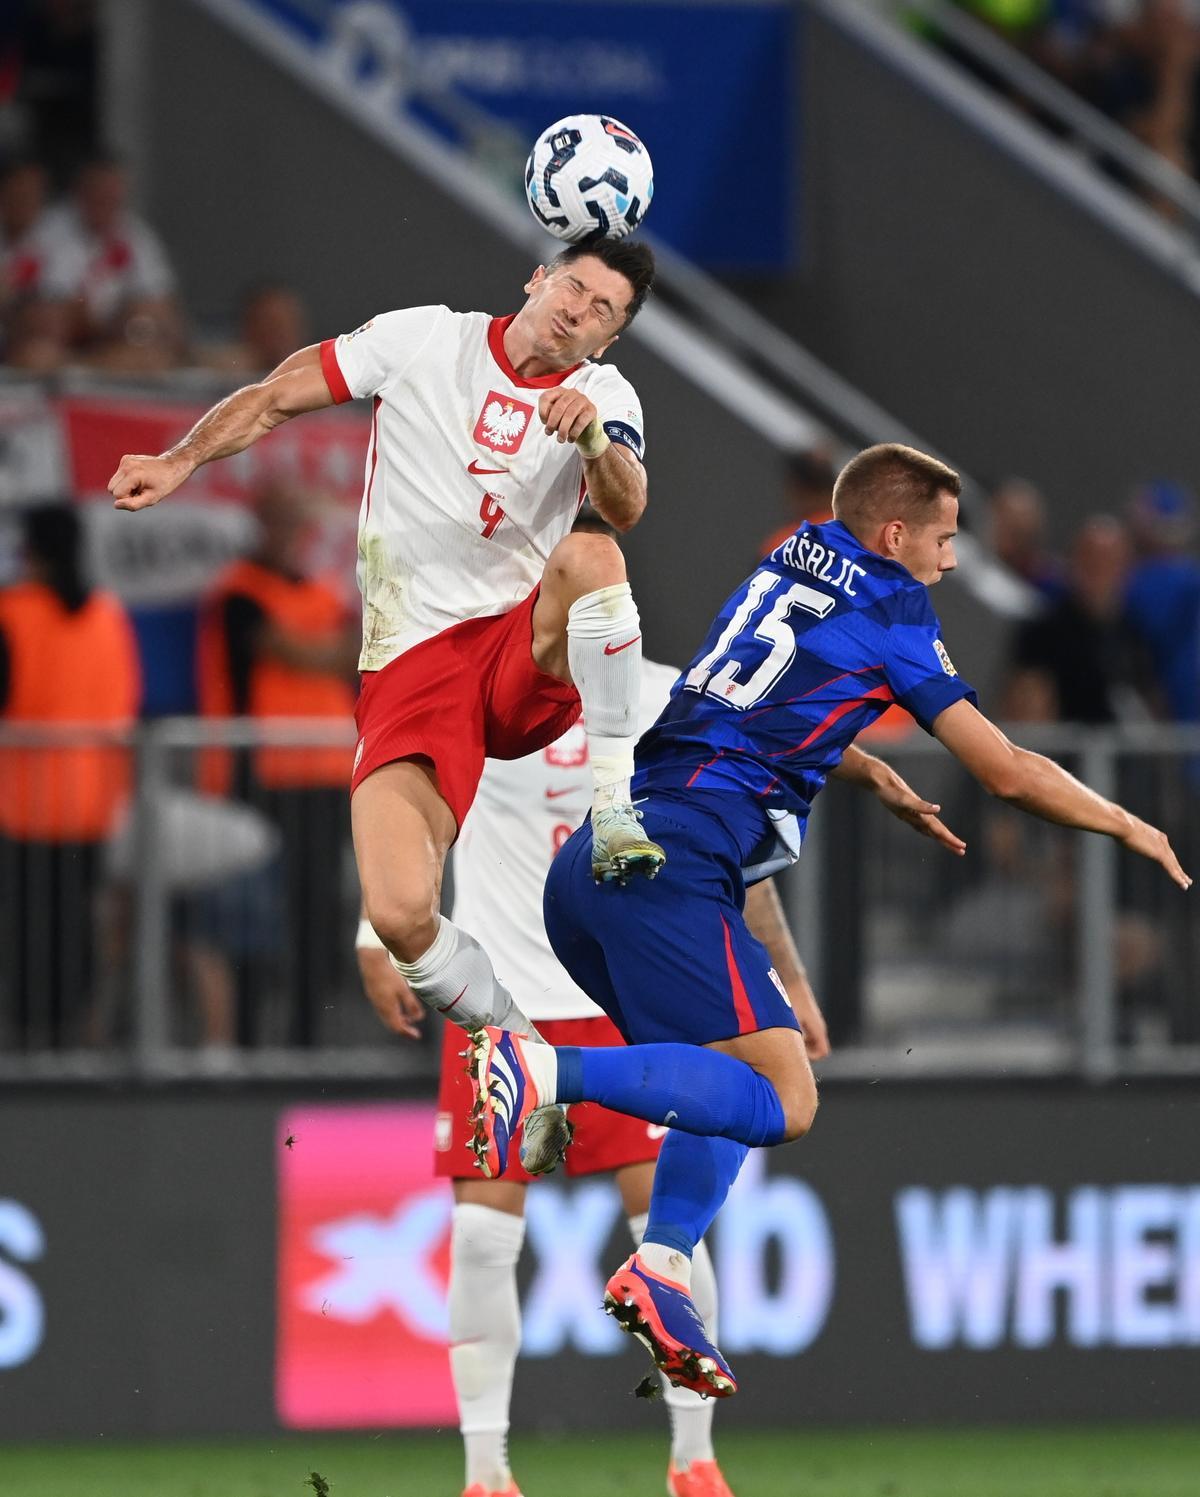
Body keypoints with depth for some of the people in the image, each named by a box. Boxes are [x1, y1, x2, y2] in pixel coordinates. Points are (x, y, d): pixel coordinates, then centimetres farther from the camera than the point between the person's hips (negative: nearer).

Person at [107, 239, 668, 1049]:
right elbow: (276, 397, 7)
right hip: (412, 670, -1)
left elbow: (627, 507, -16)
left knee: (591, 556, -35)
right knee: (401, 916, -22)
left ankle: (617, 810, -24)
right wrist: (179, 461, -8)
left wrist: (594, 436, -37)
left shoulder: (604, 396, 4)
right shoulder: (425, 338, 2)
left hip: (529, 655, 1)